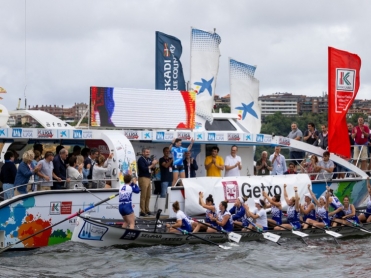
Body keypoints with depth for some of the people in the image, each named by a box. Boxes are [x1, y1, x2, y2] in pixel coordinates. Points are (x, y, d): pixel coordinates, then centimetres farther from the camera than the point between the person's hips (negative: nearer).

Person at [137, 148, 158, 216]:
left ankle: (147, 210, 16)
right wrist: (151, 165, -11)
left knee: (148, 196, 9)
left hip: (148, 178, 8)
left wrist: (154, 164, -4)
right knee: (143, 196, -8)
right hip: (143, 178, -8)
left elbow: (153, 168, 17)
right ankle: (142, 211, -7)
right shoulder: (141, 159, -8)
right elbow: (143, 168, -18)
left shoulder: (149, 159, 15)